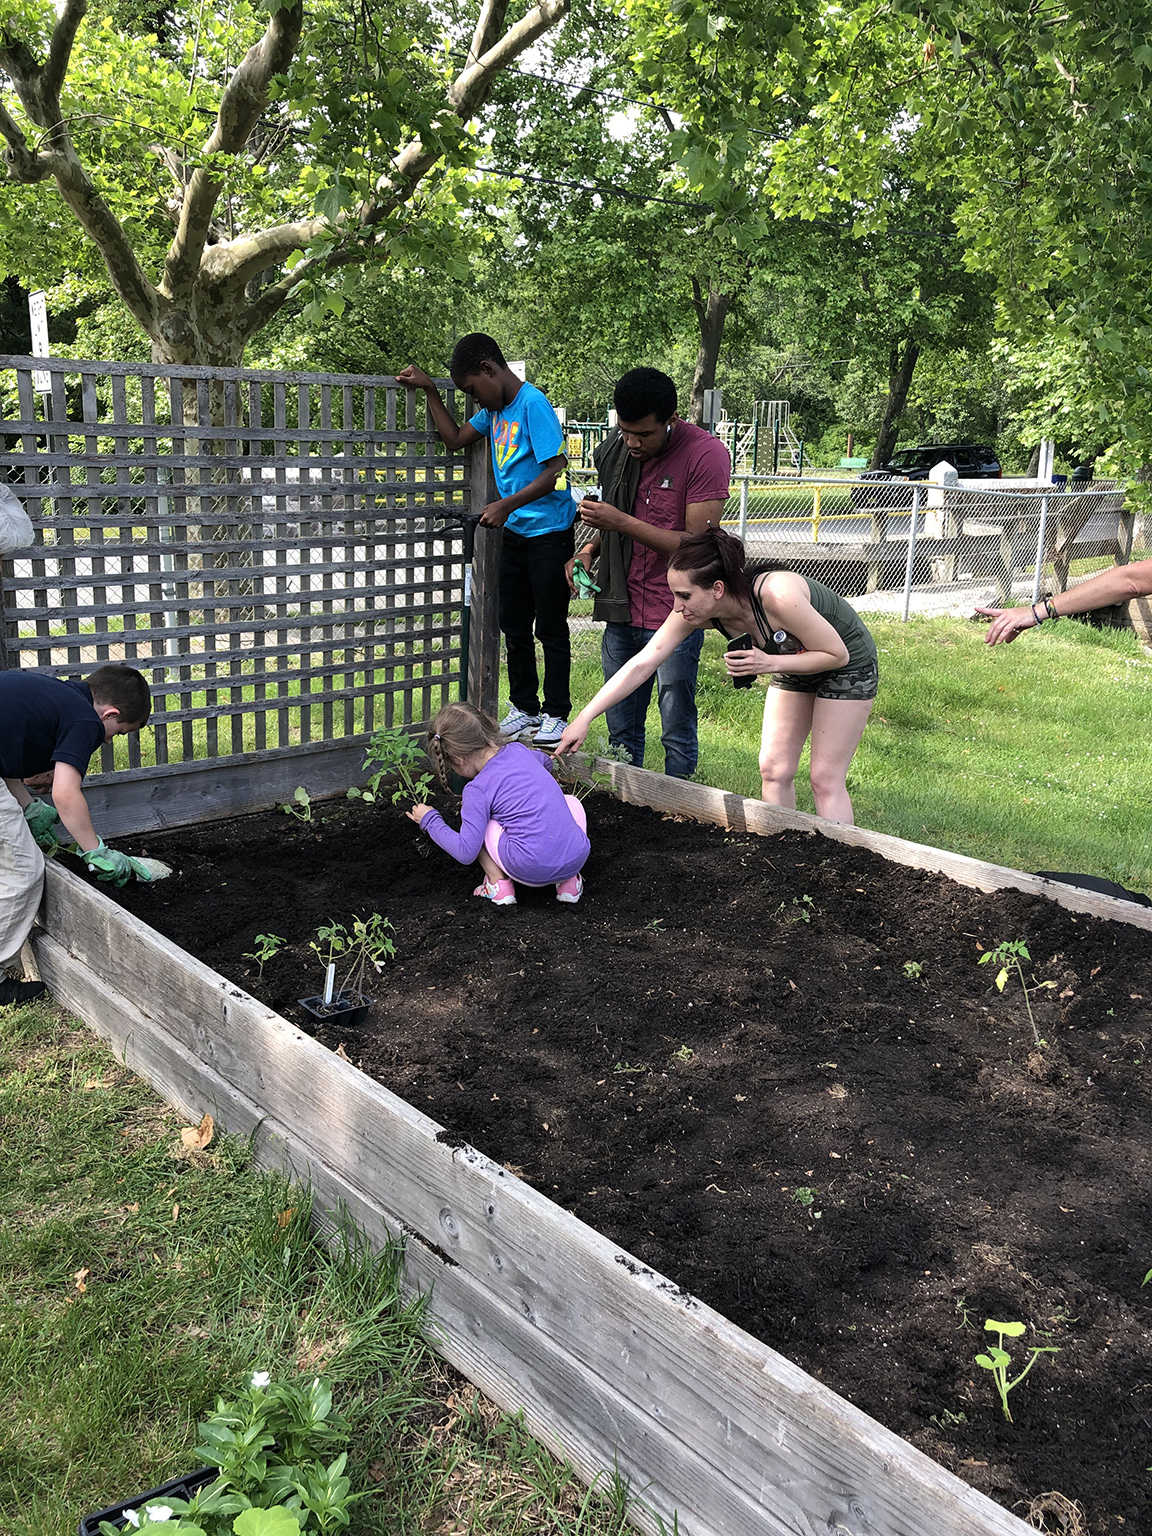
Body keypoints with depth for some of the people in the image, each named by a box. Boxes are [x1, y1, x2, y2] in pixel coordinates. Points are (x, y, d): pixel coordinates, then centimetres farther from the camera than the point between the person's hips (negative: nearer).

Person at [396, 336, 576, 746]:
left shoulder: (533, 404, -16)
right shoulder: (495, 409, 11)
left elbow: (556, 469, -22)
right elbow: (455, 438, 21)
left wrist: (506, 505, -23)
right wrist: (429, 391, 14)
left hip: (549, 533, -9)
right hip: (515, 532, 9)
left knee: (550, 629, 0)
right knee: (514, 627, 13)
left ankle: (556, 715, 9)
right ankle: (524, 708, 25)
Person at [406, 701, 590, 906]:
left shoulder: (478, 789, -6)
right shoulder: (518, 750, 12)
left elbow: (466, 852, -7)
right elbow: (546, 762, 38)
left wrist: (430, 820, 7)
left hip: (532, 871, -5)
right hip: (577, 857, 5)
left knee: (478, 824, 14)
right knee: (571, 802, 36)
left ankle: (498, 884, 10)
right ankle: (569, 881, 20)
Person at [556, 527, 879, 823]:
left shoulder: (777, 596, -40)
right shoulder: (693, 611, -22)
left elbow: (837, 654, -27)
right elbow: (641, 665, -19)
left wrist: (769, 663, -38)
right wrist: (583, 719, -23)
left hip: (847, 664, -6)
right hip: (793, 665, 6)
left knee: (825, 778, -7)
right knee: (773, 770, 4)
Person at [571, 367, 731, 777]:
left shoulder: (706, 454, -15)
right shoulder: (615, 451, 5)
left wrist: (621, 523, -22)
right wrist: (590, 550, 1)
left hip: (676, 618, -6)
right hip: (622, 613, 6)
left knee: (677, 735, 4)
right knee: (621, 733, 14)